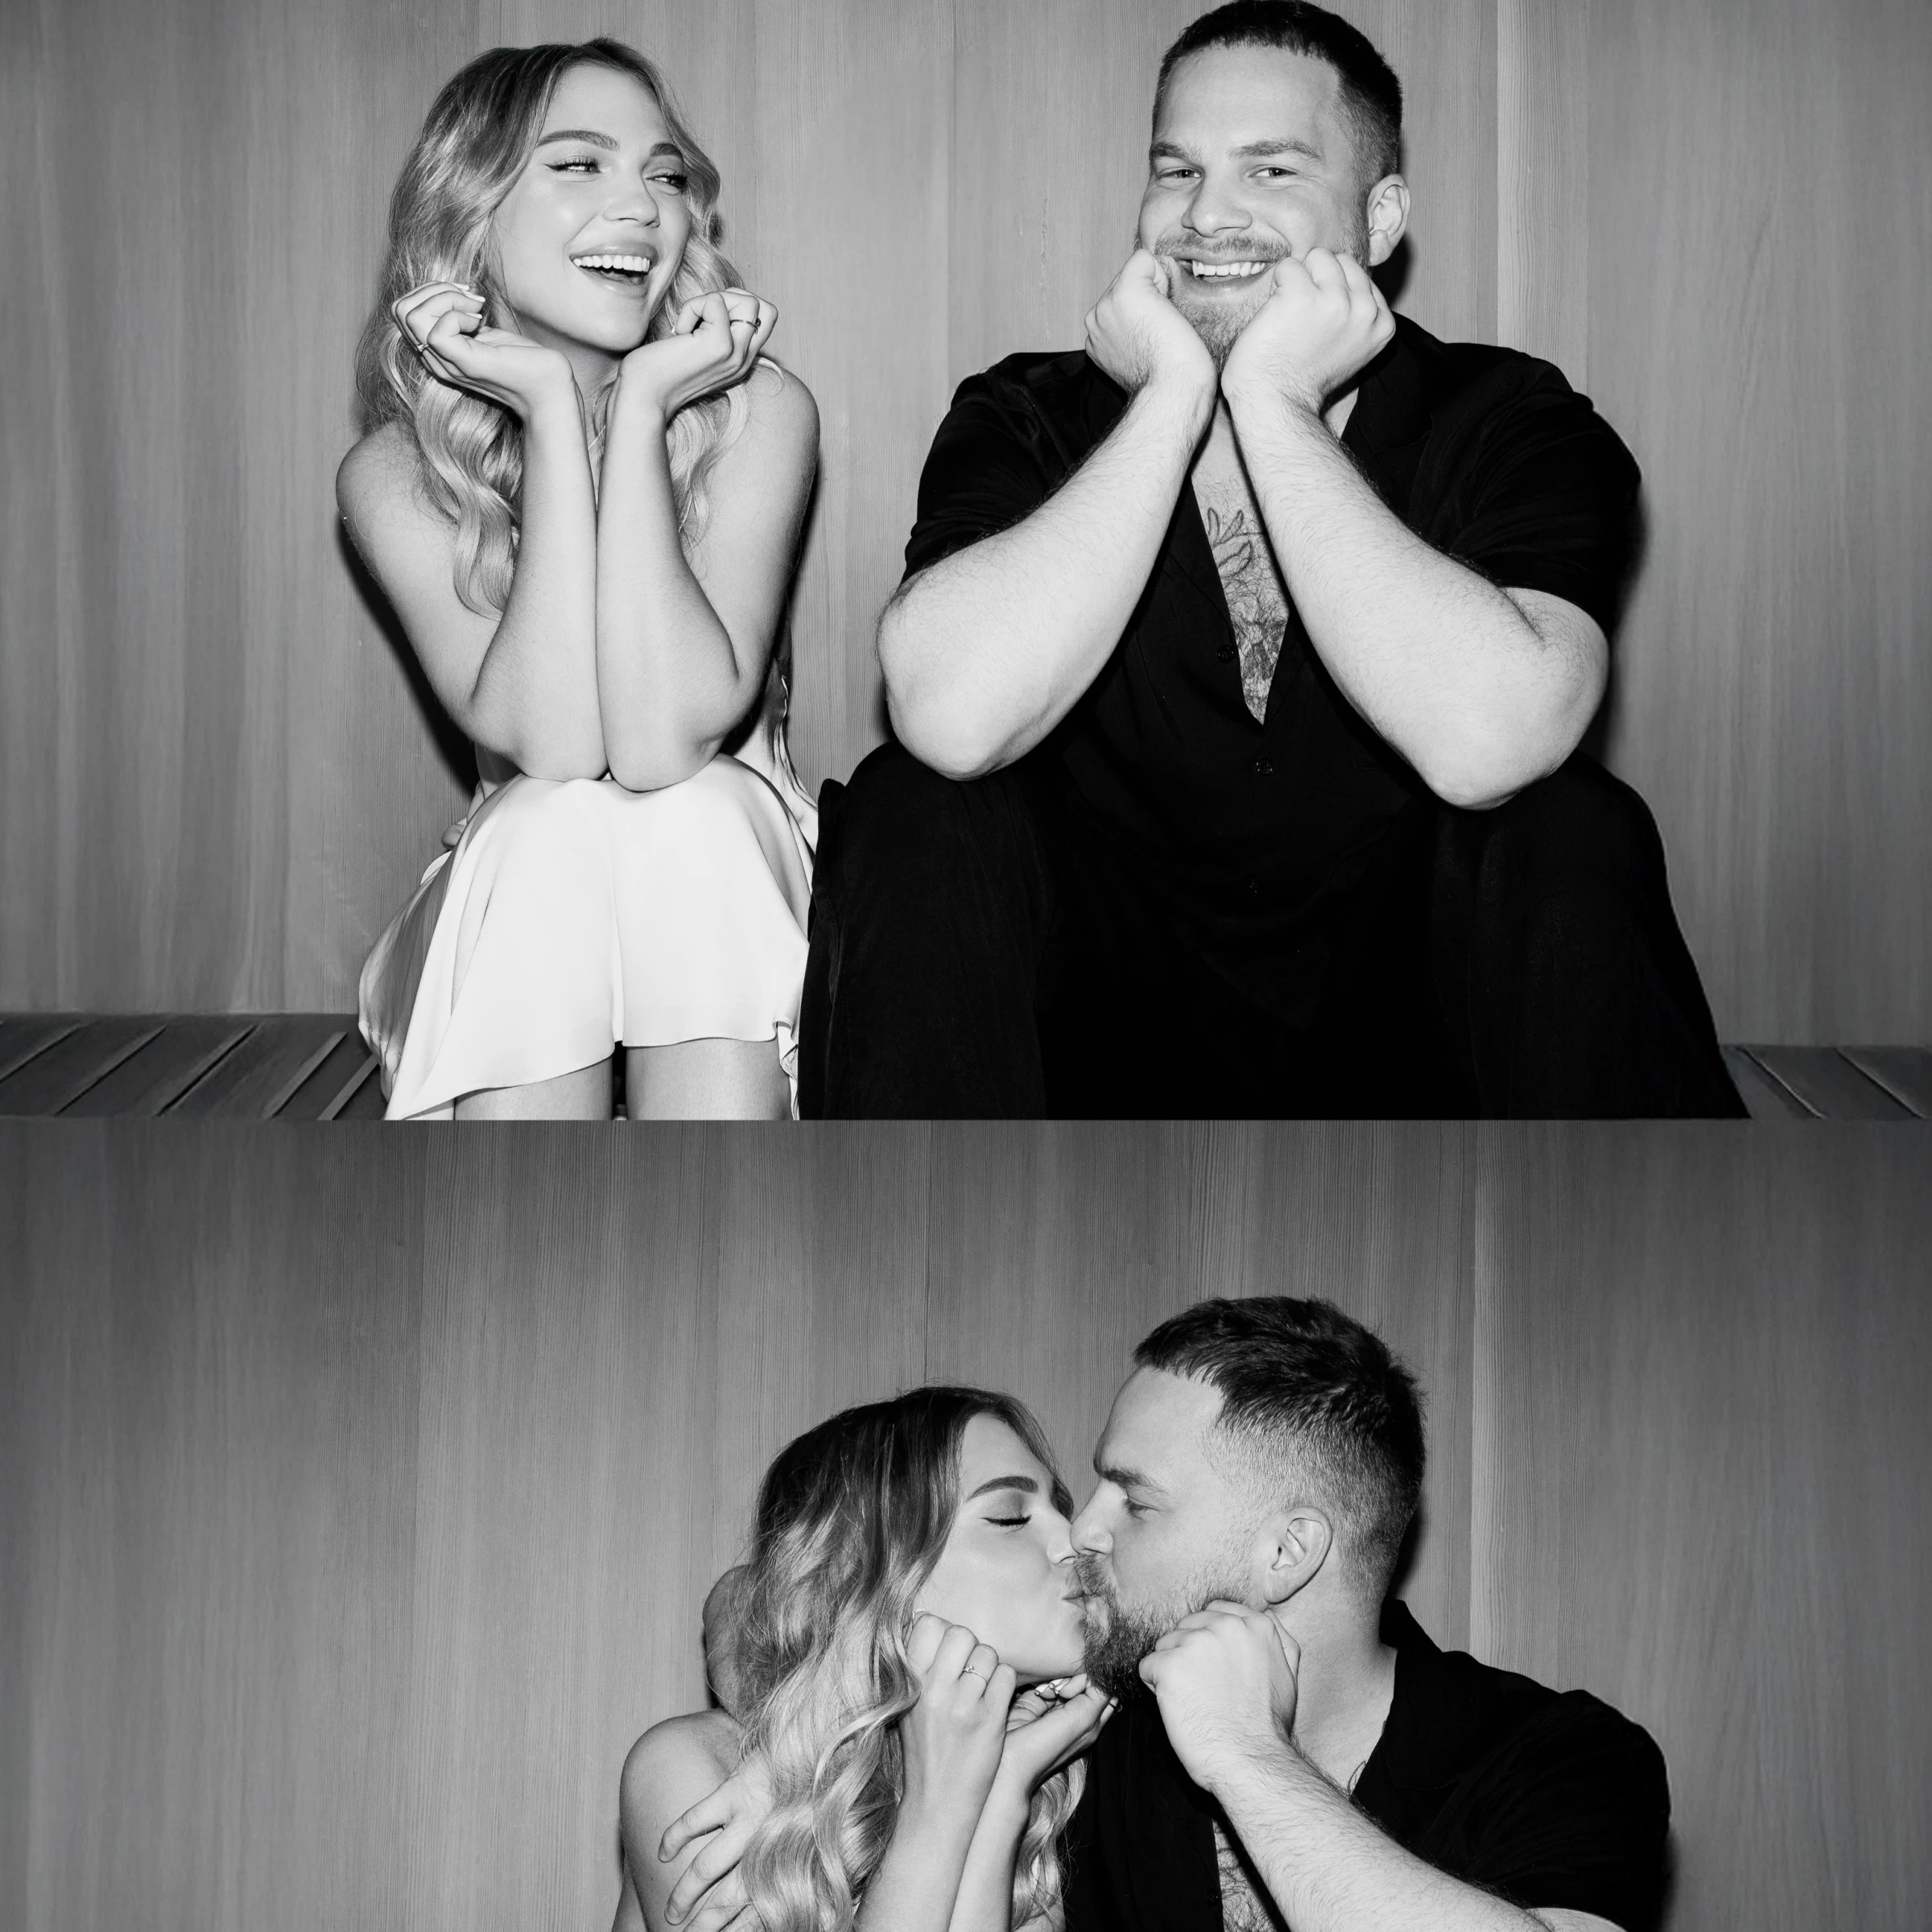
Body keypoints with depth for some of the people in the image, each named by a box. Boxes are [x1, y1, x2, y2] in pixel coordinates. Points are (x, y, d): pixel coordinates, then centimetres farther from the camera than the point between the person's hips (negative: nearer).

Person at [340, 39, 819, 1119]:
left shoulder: (755, 411, -10)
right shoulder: (395, 474, -7)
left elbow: (663, 742, -24)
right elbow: (552, 744, -23)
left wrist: (640, 406, -23)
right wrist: (553, 409, -22)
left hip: (733, 891, 0)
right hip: (506, 909, 0)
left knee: (684, 813, -31)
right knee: (559, 827, -30)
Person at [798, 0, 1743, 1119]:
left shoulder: (1512, 427, -7)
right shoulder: (1031, 424, -3)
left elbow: (1485, 744, -29)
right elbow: (954, 718, -25)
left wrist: (1270, 405, -22)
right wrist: (1175, 396, -19)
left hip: (1418, 1034, -1)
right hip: (1117, 1031, 1)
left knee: (1569, 839, -28)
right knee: (914, 819, -23)